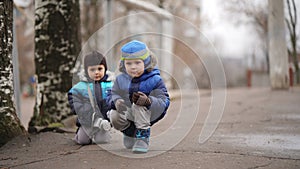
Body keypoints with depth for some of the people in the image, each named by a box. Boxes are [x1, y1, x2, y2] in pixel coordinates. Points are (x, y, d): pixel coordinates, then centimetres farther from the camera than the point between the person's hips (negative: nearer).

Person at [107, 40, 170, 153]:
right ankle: (130, 133, 8)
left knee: (139, 104, -35)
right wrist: (116, 101, -28)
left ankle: (142, 137, -24)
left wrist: (148, 101, -40)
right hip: (128, 114, 4)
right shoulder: (121, 80, 2)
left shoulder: (154, 80, -11)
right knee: (114, 117, -27)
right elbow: (112, 95, -1)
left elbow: (164, 102, -18)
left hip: (148, 115, -4)